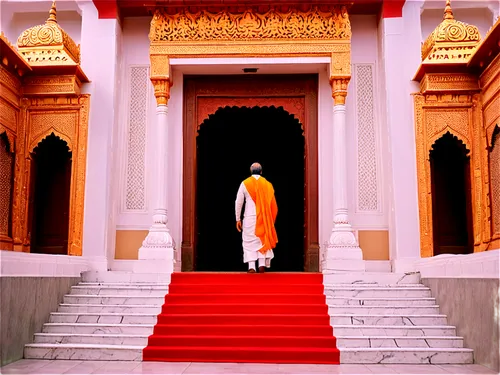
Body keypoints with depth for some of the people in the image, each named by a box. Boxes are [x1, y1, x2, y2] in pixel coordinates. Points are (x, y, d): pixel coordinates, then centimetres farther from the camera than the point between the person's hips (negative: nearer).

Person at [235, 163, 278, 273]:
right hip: (264, 217, 2)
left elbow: (238, 202, -2)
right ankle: (262, 264, 3)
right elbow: (272, 203, 5)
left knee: (249, 241, 3)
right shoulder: (267, 184, 5)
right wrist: (270, 219, 14)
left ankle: (251, 266, -5)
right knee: (263, 240, 13)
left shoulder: (245, 183, 0)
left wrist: (238, 219, 5)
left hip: (249, 217, -2)